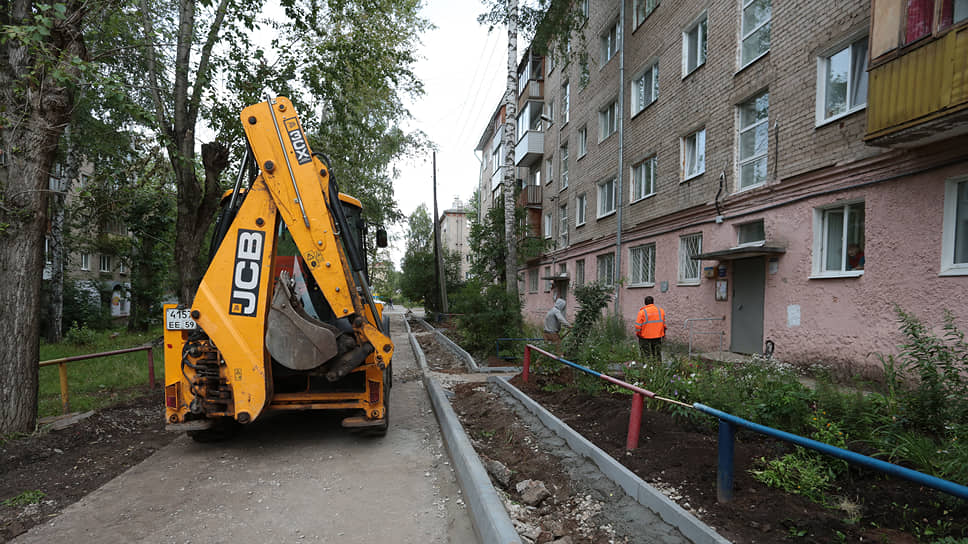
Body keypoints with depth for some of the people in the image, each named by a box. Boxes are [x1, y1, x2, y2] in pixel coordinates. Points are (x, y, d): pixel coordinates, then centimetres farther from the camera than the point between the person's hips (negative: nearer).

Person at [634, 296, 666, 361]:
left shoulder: (642, 312, -10)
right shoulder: (661, 310, 3)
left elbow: (638, 325, -11)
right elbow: (663, 323, 10)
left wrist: (638, 334, 3)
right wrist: (663, 333, 19)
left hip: (645, 337, -4)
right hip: (658, 336, 4)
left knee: (646, 354, 3)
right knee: (657, 354, 13)